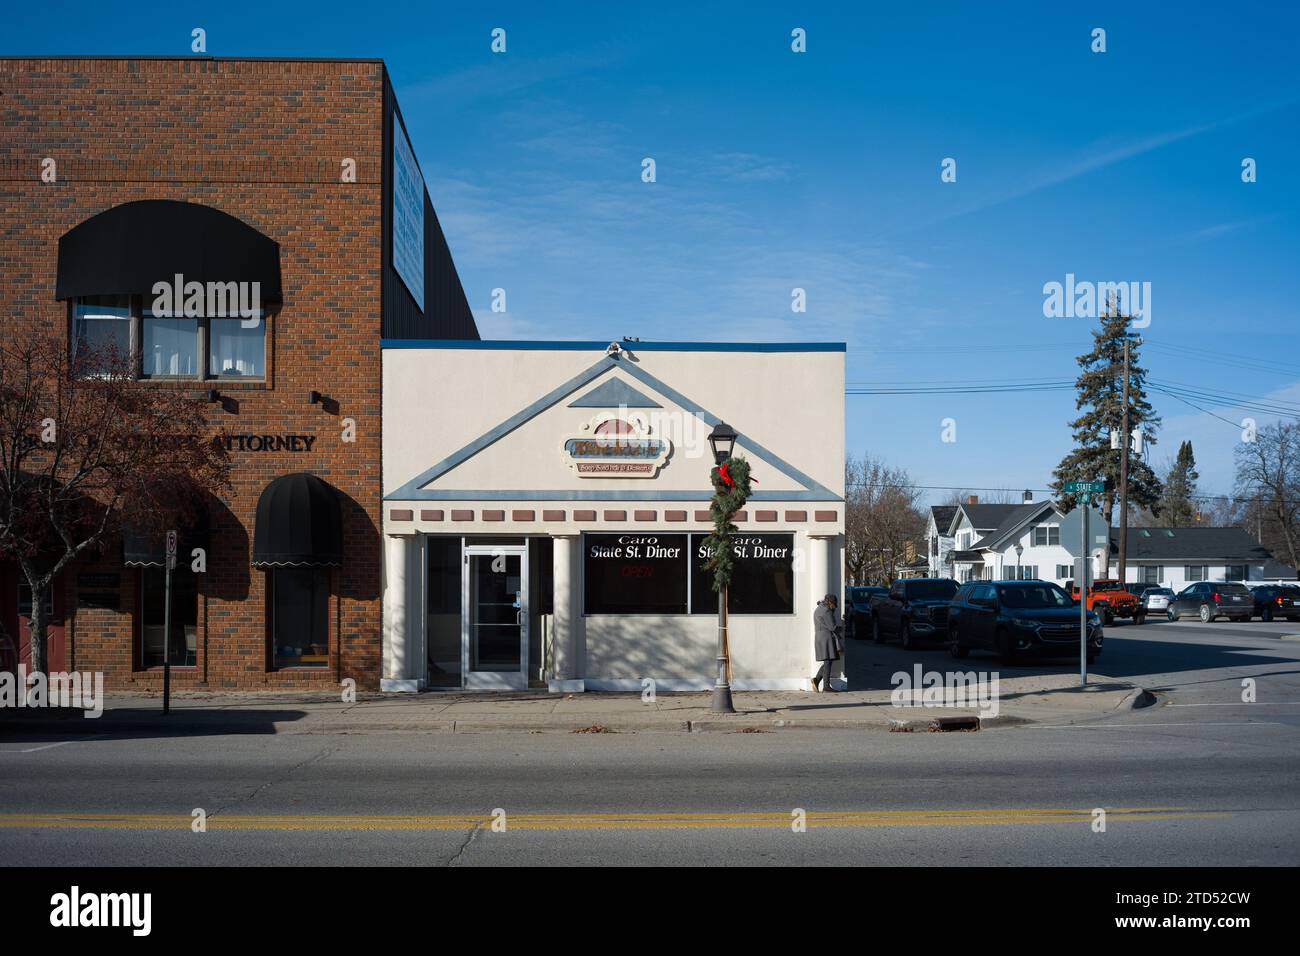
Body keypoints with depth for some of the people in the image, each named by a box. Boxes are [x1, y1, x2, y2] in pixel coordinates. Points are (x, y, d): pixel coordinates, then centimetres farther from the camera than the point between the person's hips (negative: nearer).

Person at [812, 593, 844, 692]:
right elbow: (832, 627, -15)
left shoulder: (818, 610, 19)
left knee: (829, 662, 10)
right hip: (827, 638, -9)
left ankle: (816, 679, -2)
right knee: (828, 662, -8)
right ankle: (826, 686, -9)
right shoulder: (826, 611, -12)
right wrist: (841, 628, 3)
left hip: (819, 638, 9)